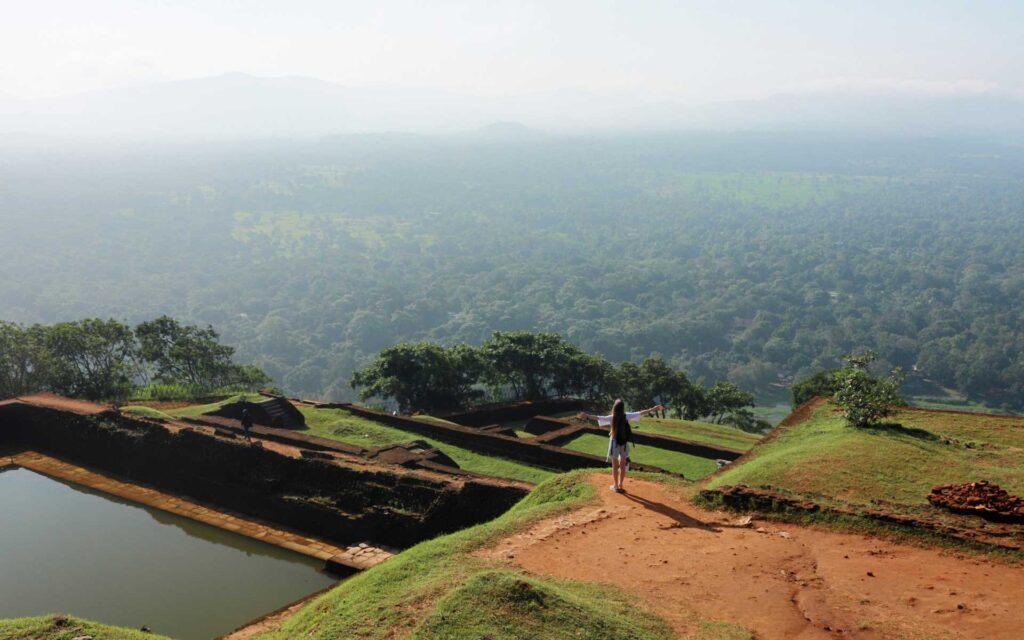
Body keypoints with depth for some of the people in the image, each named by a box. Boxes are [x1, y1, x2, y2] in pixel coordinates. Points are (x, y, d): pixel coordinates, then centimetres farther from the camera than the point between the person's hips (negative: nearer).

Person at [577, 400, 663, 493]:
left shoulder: (612, 418, -16)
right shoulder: (627, 416, -9)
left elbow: (598, 418, -28)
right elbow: (641, 413, -5)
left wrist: (587, 416, -35)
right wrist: (653, 409, 2)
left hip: (615, 442, -2)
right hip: (624, 442, 2)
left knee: (615, 465, 9)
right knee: (623, 465, 15)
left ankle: (616, 486, 15)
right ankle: (620, 485, 22)